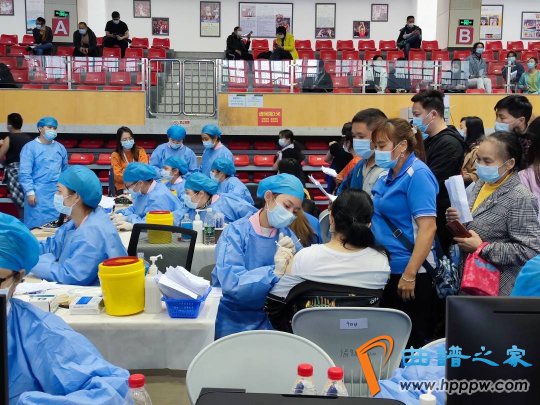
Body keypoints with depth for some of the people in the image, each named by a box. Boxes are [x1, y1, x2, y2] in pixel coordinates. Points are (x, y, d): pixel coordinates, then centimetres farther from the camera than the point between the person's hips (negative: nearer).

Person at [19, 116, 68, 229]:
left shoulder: (60, 148, 11)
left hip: (58, 193, 5)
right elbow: (24, 173, -9)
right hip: (38, 194, -4)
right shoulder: (30, 147, -5)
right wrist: (30, 192, -15)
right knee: (37, 225, -3)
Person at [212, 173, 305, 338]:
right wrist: (274, 272, -34)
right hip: (234, 319, -4)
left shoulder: (287, 235, 4)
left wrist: (293, 259, -16)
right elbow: (230, 283, -24)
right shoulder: (236, 232, -11)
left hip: (270, 318, 4)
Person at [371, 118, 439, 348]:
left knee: (410, 342, 2)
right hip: (386, 269, 9)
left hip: (409, 272, -9)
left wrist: (409, 275, -24)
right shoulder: (389, 175, 12)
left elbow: (428, 227, -21)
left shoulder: (418, 174, -13)